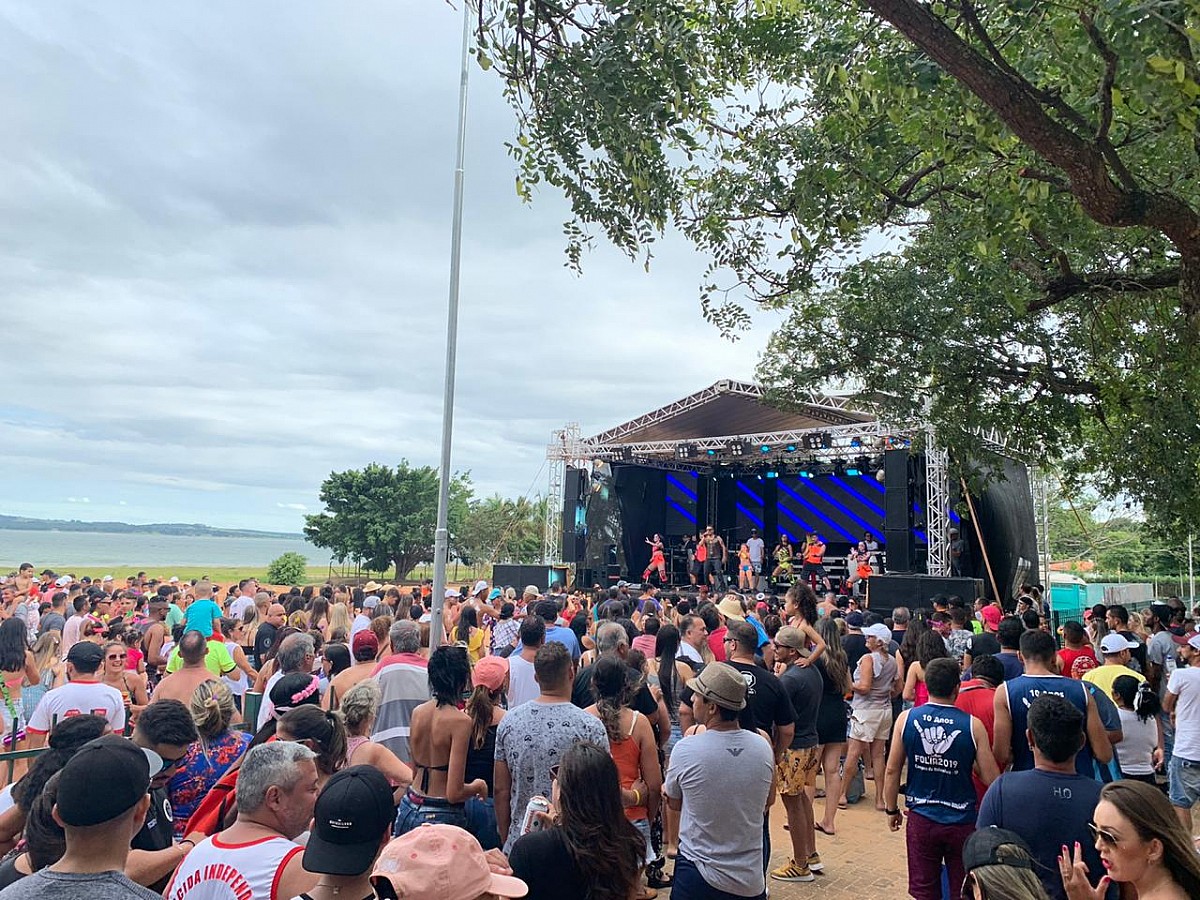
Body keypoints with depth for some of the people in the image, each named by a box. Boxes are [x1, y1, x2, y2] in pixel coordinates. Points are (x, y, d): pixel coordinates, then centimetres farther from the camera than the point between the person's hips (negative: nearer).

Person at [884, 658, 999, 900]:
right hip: (962, 821, -1)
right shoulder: (973, 725, -13)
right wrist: (970, 765, 9)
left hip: (921, 819, 1)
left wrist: (892, 810, 10)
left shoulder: (906, 719, -8)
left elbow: (892, 770, -3)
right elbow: (991, 778, -12)